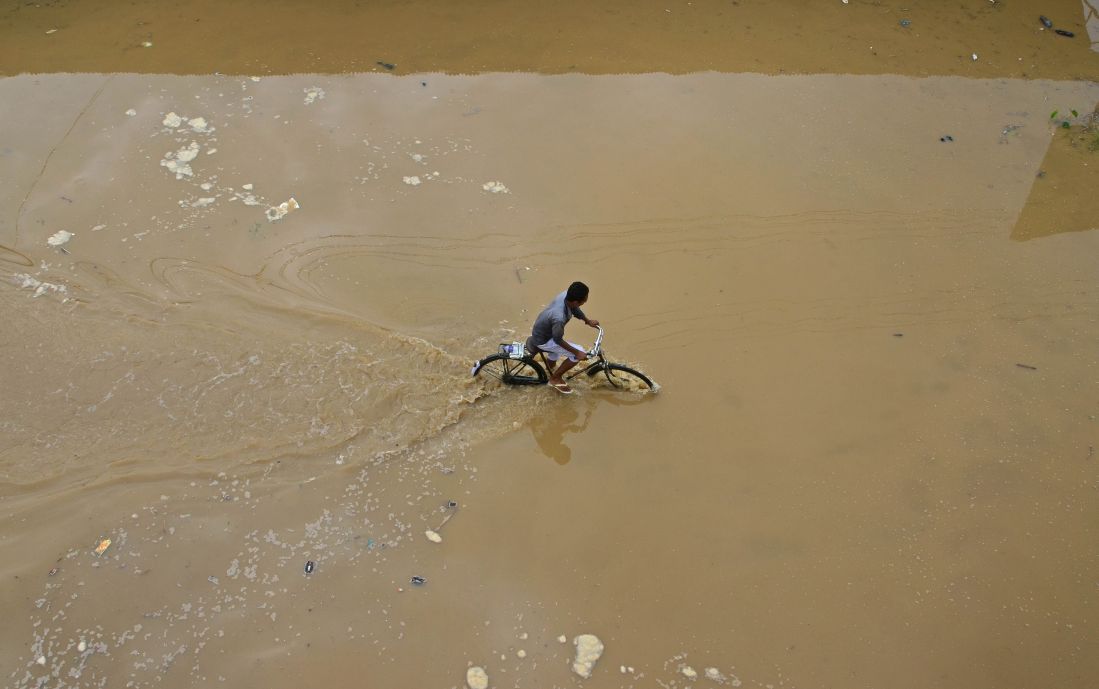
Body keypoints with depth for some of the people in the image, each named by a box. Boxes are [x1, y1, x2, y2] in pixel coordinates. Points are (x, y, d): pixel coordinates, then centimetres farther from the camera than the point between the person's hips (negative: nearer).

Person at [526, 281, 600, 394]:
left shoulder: (566, 295, -20)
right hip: (543, 340, -8)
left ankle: (551, 369, 65)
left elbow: (574, 309, 3)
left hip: (542, 330, 8)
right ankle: (555, 379, 11)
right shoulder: (559, 318, -43)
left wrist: (588, 321, 17)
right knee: (580, 353, -7)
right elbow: (558, 340, -27)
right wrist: (577, 353, -18)